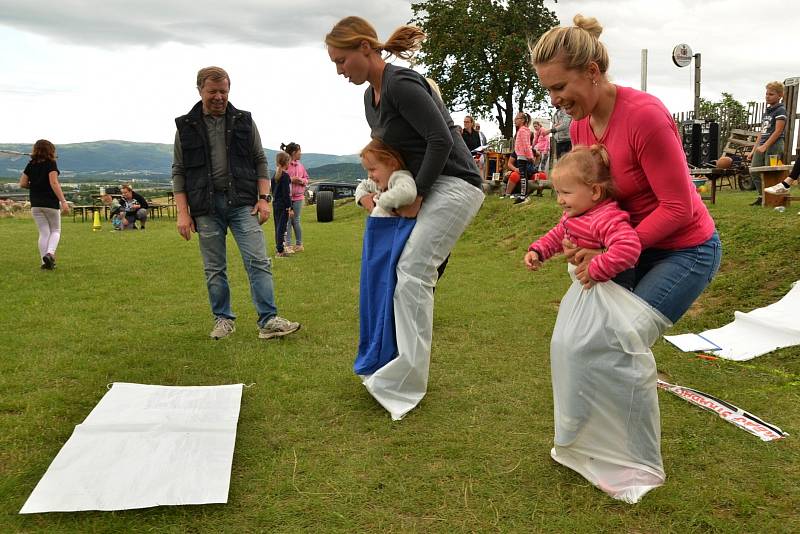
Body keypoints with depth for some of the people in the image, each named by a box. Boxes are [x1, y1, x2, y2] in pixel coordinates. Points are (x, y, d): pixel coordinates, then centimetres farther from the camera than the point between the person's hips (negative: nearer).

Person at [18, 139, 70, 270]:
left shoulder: (30, 165, 8)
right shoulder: (51, 164, -7)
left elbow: (22, 184, 8)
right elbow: (54, 183, -16)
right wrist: (63, 201, -18)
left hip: (35, 204, 4)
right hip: (51, 203, -4)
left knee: (43, 233, 9)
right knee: (55, 230, 10)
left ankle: (45, 262, 6)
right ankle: (50, 253, -14)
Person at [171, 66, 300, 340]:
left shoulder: (244, 121, 8)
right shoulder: (186, 126, 6)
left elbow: (260, 161, 10)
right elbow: (178, 172, 6)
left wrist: (264, 198, -2)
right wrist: (183, 212, -2)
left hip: (243, 203, 0)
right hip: (206, 208, 1)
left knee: (258, 261, -9)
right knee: (214, 269, 6)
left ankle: (268, 321, -8)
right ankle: (223, 319, 20)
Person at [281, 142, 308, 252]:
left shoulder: (300, 165, 11)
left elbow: (306, 179, 17)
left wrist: (301, 180, -3)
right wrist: (290, 179, -18)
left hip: (298, 197, 4)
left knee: (296, 221, 7)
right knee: (287, 221, -1)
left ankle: (299, 244, 17)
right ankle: (288, 245, 5)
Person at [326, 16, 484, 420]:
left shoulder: (401, 83, -18)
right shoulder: (371, 97, 12)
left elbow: (441, 140, -22)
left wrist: (417, 196, -17)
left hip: (454, 183, -10)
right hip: (427, 187, 10)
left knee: (412, 272, -14)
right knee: (413, 272, 8)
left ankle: (407, 379, -9)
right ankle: (409, 364, 18)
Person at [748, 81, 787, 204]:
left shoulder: (780, 110, -4)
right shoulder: (766, 111, 20)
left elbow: (778, 131, -13)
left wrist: (765, 146, -19)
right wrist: (753, 150, 18)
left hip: (774, 145, -8)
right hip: (762, 146, 8)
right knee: (754, 170, 5)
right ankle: (761, 196, 15)